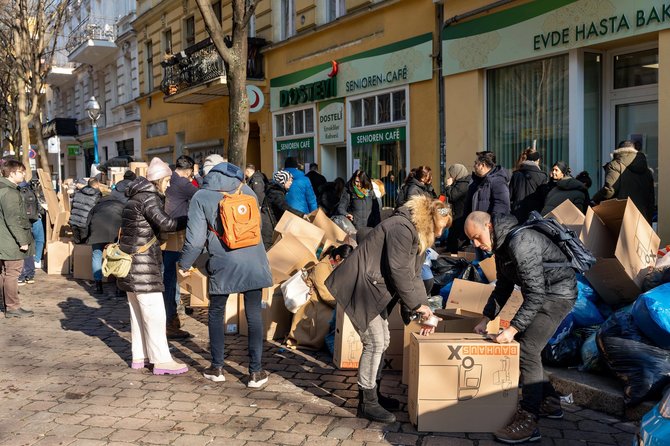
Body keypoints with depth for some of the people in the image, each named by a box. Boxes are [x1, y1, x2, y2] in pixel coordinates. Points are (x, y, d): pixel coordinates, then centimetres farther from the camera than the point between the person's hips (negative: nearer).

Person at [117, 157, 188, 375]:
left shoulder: (137, 196, 15)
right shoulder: (148, 198, -14)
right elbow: (166, 223, -25)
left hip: (131, 260, 10)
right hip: (141, 261, -10)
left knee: (138, 309, 14)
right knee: (154, 310, -7)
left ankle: (139, 355, 21)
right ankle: (161, 360, -5)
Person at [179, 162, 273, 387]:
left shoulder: (201, 196, 2)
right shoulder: (245, 189, 12)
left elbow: (195, 238, -2)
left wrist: (185, 264, 12)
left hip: (224, 264, -2)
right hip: (254, 262, 2)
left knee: (216, 313, 16)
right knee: (254, 314, 7)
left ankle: (217, 368, 22)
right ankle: (256, 371, 8)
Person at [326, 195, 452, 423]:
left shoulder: (419, 235, 12)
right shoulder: (402, 228, -22)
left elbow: (414, 275, 13)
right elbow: (398, 272, -23)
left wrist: (424, 308, 4)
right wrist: (417, 304, -14)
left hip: (375, 290, 11)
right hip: (360, 287, -11)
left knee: (382, 341, 15)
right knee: (374, 343, -8)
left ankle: (371, 393, 29)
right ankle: (367, 404, 4)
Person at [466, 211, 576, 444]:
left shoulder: (520, 243, -27)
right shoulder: (501, 244, 6)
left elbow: (535, 294, -28)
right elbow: (503, 286, 17)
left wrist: (513, 328, -27)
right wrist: (486, 319, 14)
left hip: (558, 292, -10)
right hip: (542, 293, 10)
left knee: (527, 349, -16)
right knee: (520, 342, 12)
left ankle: (528, 421, -12)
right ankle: (549, 402, 24)